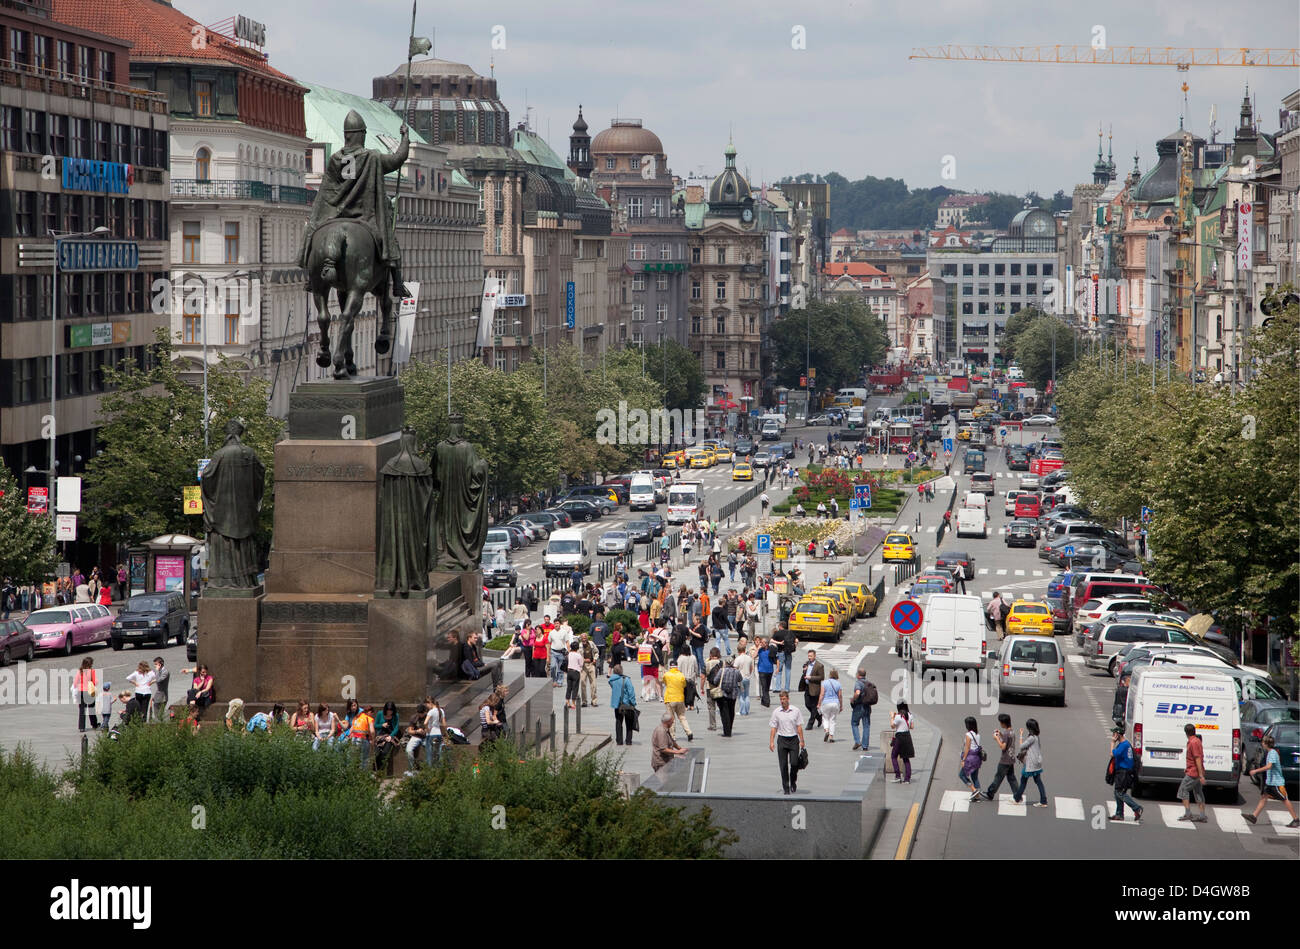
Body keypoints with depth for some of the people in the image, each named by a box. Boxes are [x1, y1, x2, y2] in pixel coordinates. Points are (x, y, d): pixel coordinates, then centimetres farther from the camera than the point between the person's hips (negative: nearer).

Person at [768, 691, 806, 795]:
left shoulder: (795, 711, 2)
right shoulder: (776, 712, 2)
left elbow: (799, 727, 5)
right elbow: (773, 728, 4)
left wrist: (802, 741, 2)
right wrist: (771, 742, -3)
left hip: (794, 740, 0)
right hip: (782, 740, 0)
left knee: (794, 763, -6)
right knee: (783, 765, -2)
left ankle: (793, 782, 20)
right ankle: (785, 787, 5)